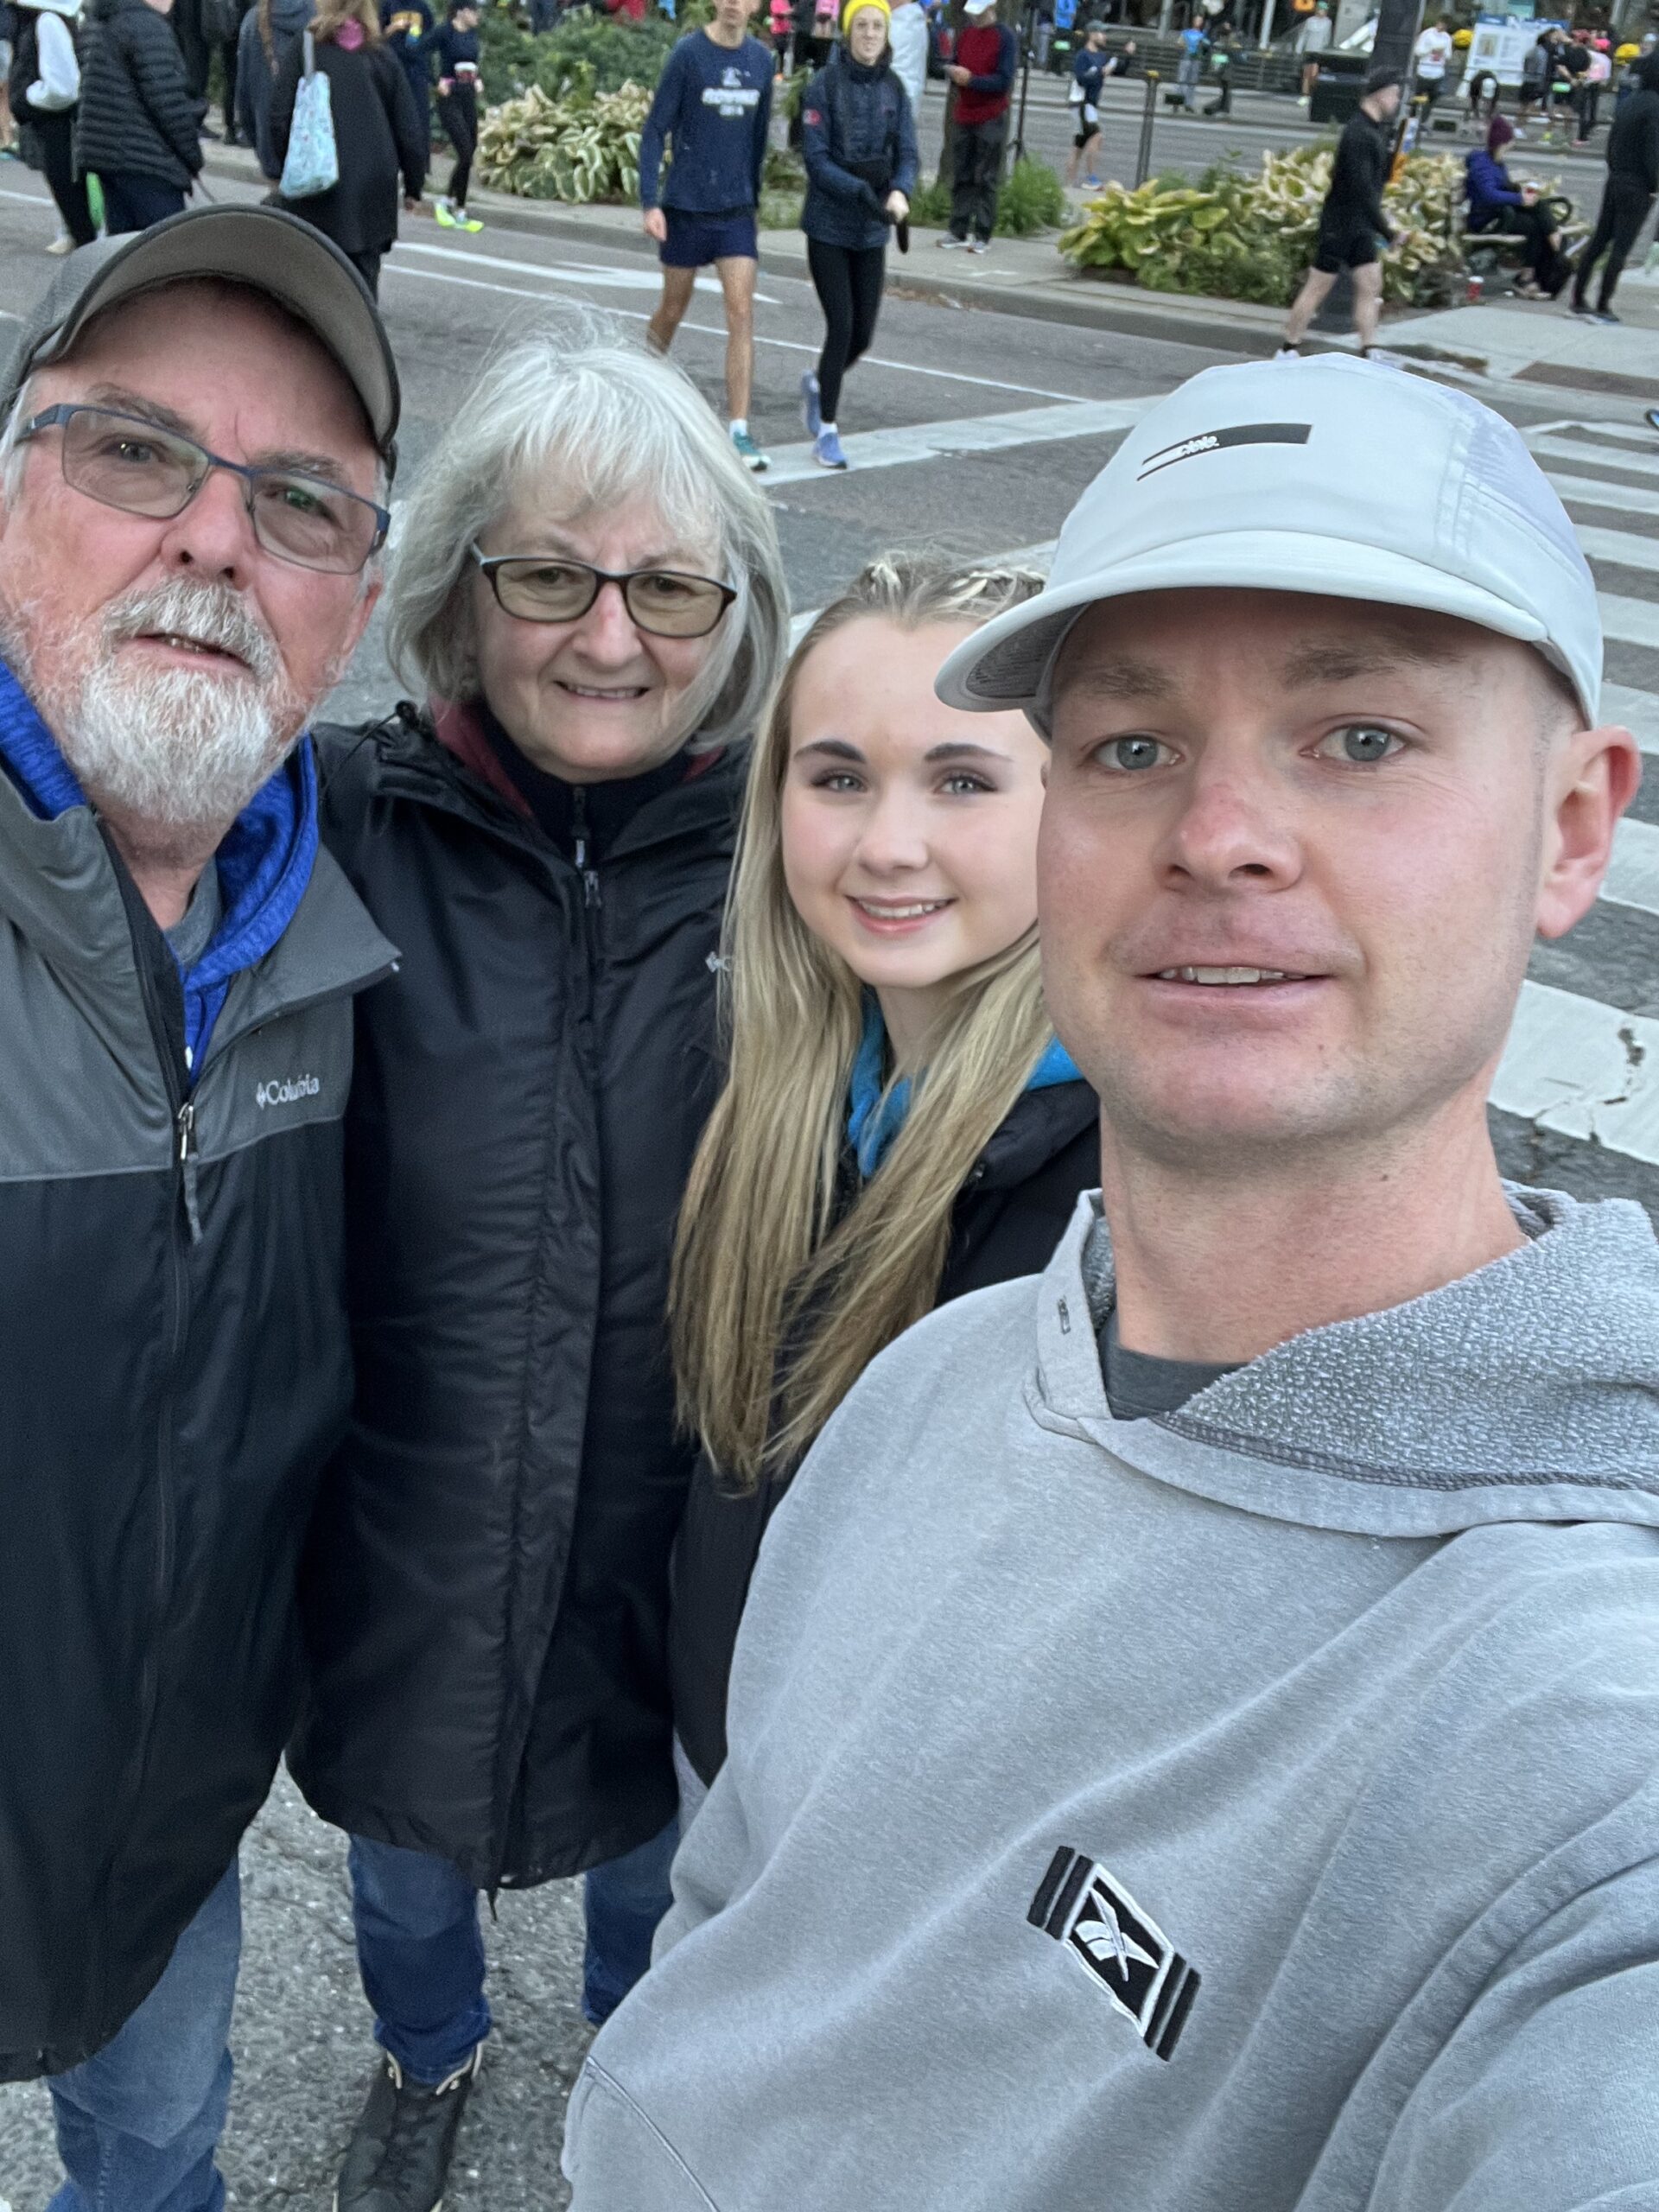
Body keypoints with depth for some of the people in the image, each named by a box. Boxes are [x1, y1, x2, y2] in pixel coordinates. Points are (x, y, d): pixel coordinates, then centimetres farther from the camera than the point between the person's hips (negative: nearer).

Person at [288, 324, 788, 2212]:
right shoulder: (341, 832, -14)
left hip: (684, 1544, 0)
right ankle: (426, 2057, 63)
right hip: (405, 1540, 0)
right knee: (404, 1840, 28)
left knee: (656, 1842, 28)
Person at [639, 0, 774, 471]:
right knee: (673, 309, 11)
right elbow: (655, 131, -8)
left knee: (741, 314, -7)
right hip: (686, 206, -3)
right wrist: (650, 202, -16)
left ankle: (739, 430, -8)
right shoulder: (688, 54, -8)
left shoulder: (761, 60, 4)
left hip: (736, 211, 3)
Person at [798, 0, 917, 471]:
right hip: (828, 225, -4)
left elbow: (907, 154, 0)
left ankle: (818, 383, 37)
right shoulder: (824, 86, -9)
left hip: (872, 231, 4)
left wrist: (899, 192, -21)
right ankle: (827, 429, 7)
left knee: (863, 334, 6)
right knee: (841, 327, -8)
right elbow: (815, 159, -13)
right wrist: (861, 190, -26)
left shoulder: (894, 89, 4)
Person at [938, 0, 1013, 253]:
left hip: (991, 119, -6)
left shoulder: (1006, 38, -8)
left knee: (986, 179, -4)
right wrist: (953, 73, -5)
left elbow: (1004, 81, -13)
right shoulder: (965, 33, 12)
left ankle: (983, 236, -3)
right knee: (961, 176, 7)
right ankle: (958, 231, 12)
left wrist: (971, 80, -19)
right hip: (963, 115, 6)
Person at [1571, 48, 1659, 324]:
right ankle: (1602, 306, -2)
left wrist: (1615, 171, 20)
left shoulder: (1631, 101, 8)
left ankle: (1579, 299, 16)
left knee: (1599, 239, 12)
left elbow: (1612, 142, 13)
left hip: (1615, 180, 8)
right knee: (1621, 247, -3)